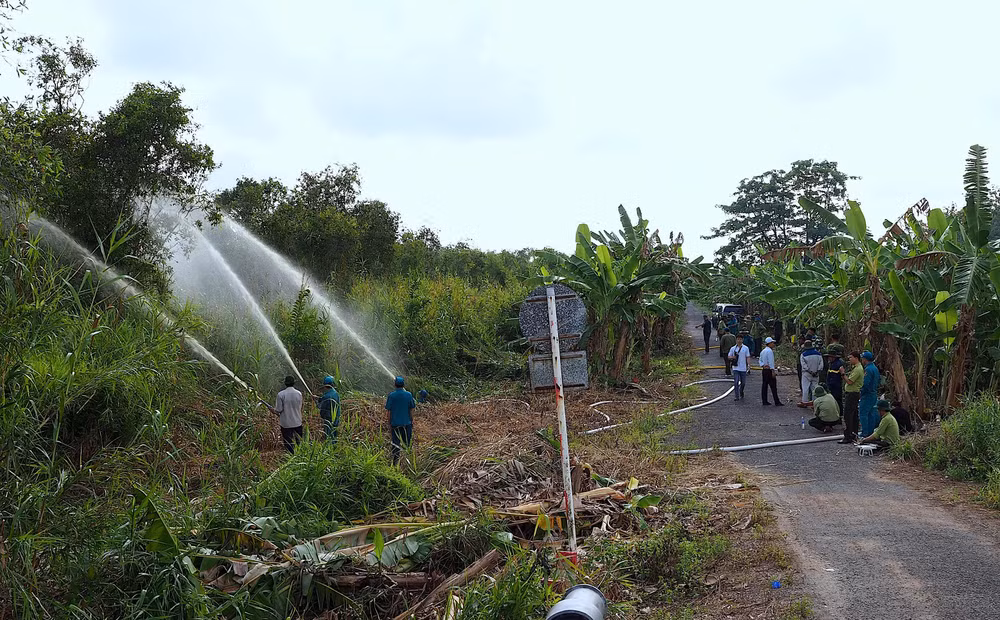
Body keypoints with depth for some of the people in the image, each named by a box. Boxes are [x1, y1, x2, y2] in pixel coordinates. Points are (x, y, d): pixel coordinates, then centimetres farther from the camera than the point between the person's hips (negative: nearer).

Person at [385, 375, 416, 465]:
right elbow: (411, 410, 1)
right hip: (407, 424, 1)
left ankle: (395, 463, 3)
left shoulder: (391, 395, -6)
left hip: (395, 424, -1)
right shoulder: (408, 395, -3)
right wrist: (412, 422, 12)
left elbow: (389, 411, -4)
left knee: (395, 444, 5)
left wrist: (389, 425, 4)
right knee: (406, 445, 12)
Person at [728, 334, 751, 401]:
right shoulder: (733, 348, 5)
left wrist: (749, 365, -10)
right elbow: (729, 357, 10)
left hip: (743, 368, 0)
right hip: (735, 368, 0)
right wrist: (732, 357, -13)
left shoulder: (746, 348, 4)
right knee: (736, 383, -8)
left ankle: (741, 394, 33)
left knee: (743, 382, 9)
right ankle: (737, 396, -6)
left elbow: (748, 357, 2)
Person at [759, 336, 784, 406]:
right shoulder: (769, 351, -13)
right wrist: (773, 371, -17)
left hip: (764, 370, 9)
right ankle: (777, 402, -6)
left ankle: (764, 401, 11)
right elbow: (771, 362, -17)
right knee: (773, 387, -7)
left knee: (764, 385, 9)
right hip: (769, 370, -9)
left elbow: (761, 360, 17)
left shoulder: (763, 351, 16)